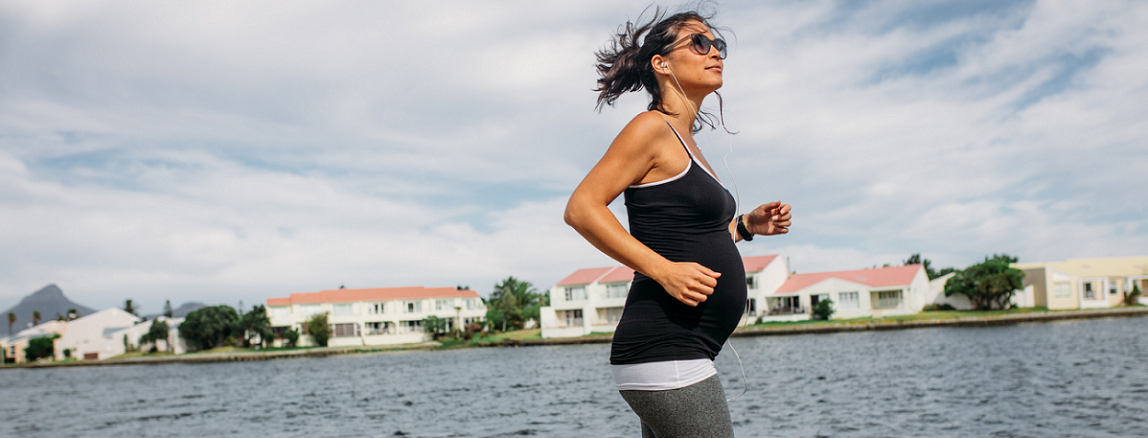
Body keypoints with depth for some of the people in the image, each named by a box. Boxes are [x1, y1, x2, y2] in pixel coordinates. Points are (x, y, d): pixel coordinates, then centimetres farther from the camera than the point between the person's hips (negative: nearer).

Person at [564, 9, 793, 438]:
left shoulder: (684, 141, 19)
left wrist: (745, 225, 13)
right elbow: (581, 208, -17)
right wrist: (664, 270, -23)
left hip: (680, 353, 10)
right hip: (663, 352, -10)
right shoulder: (652, 127, -8)